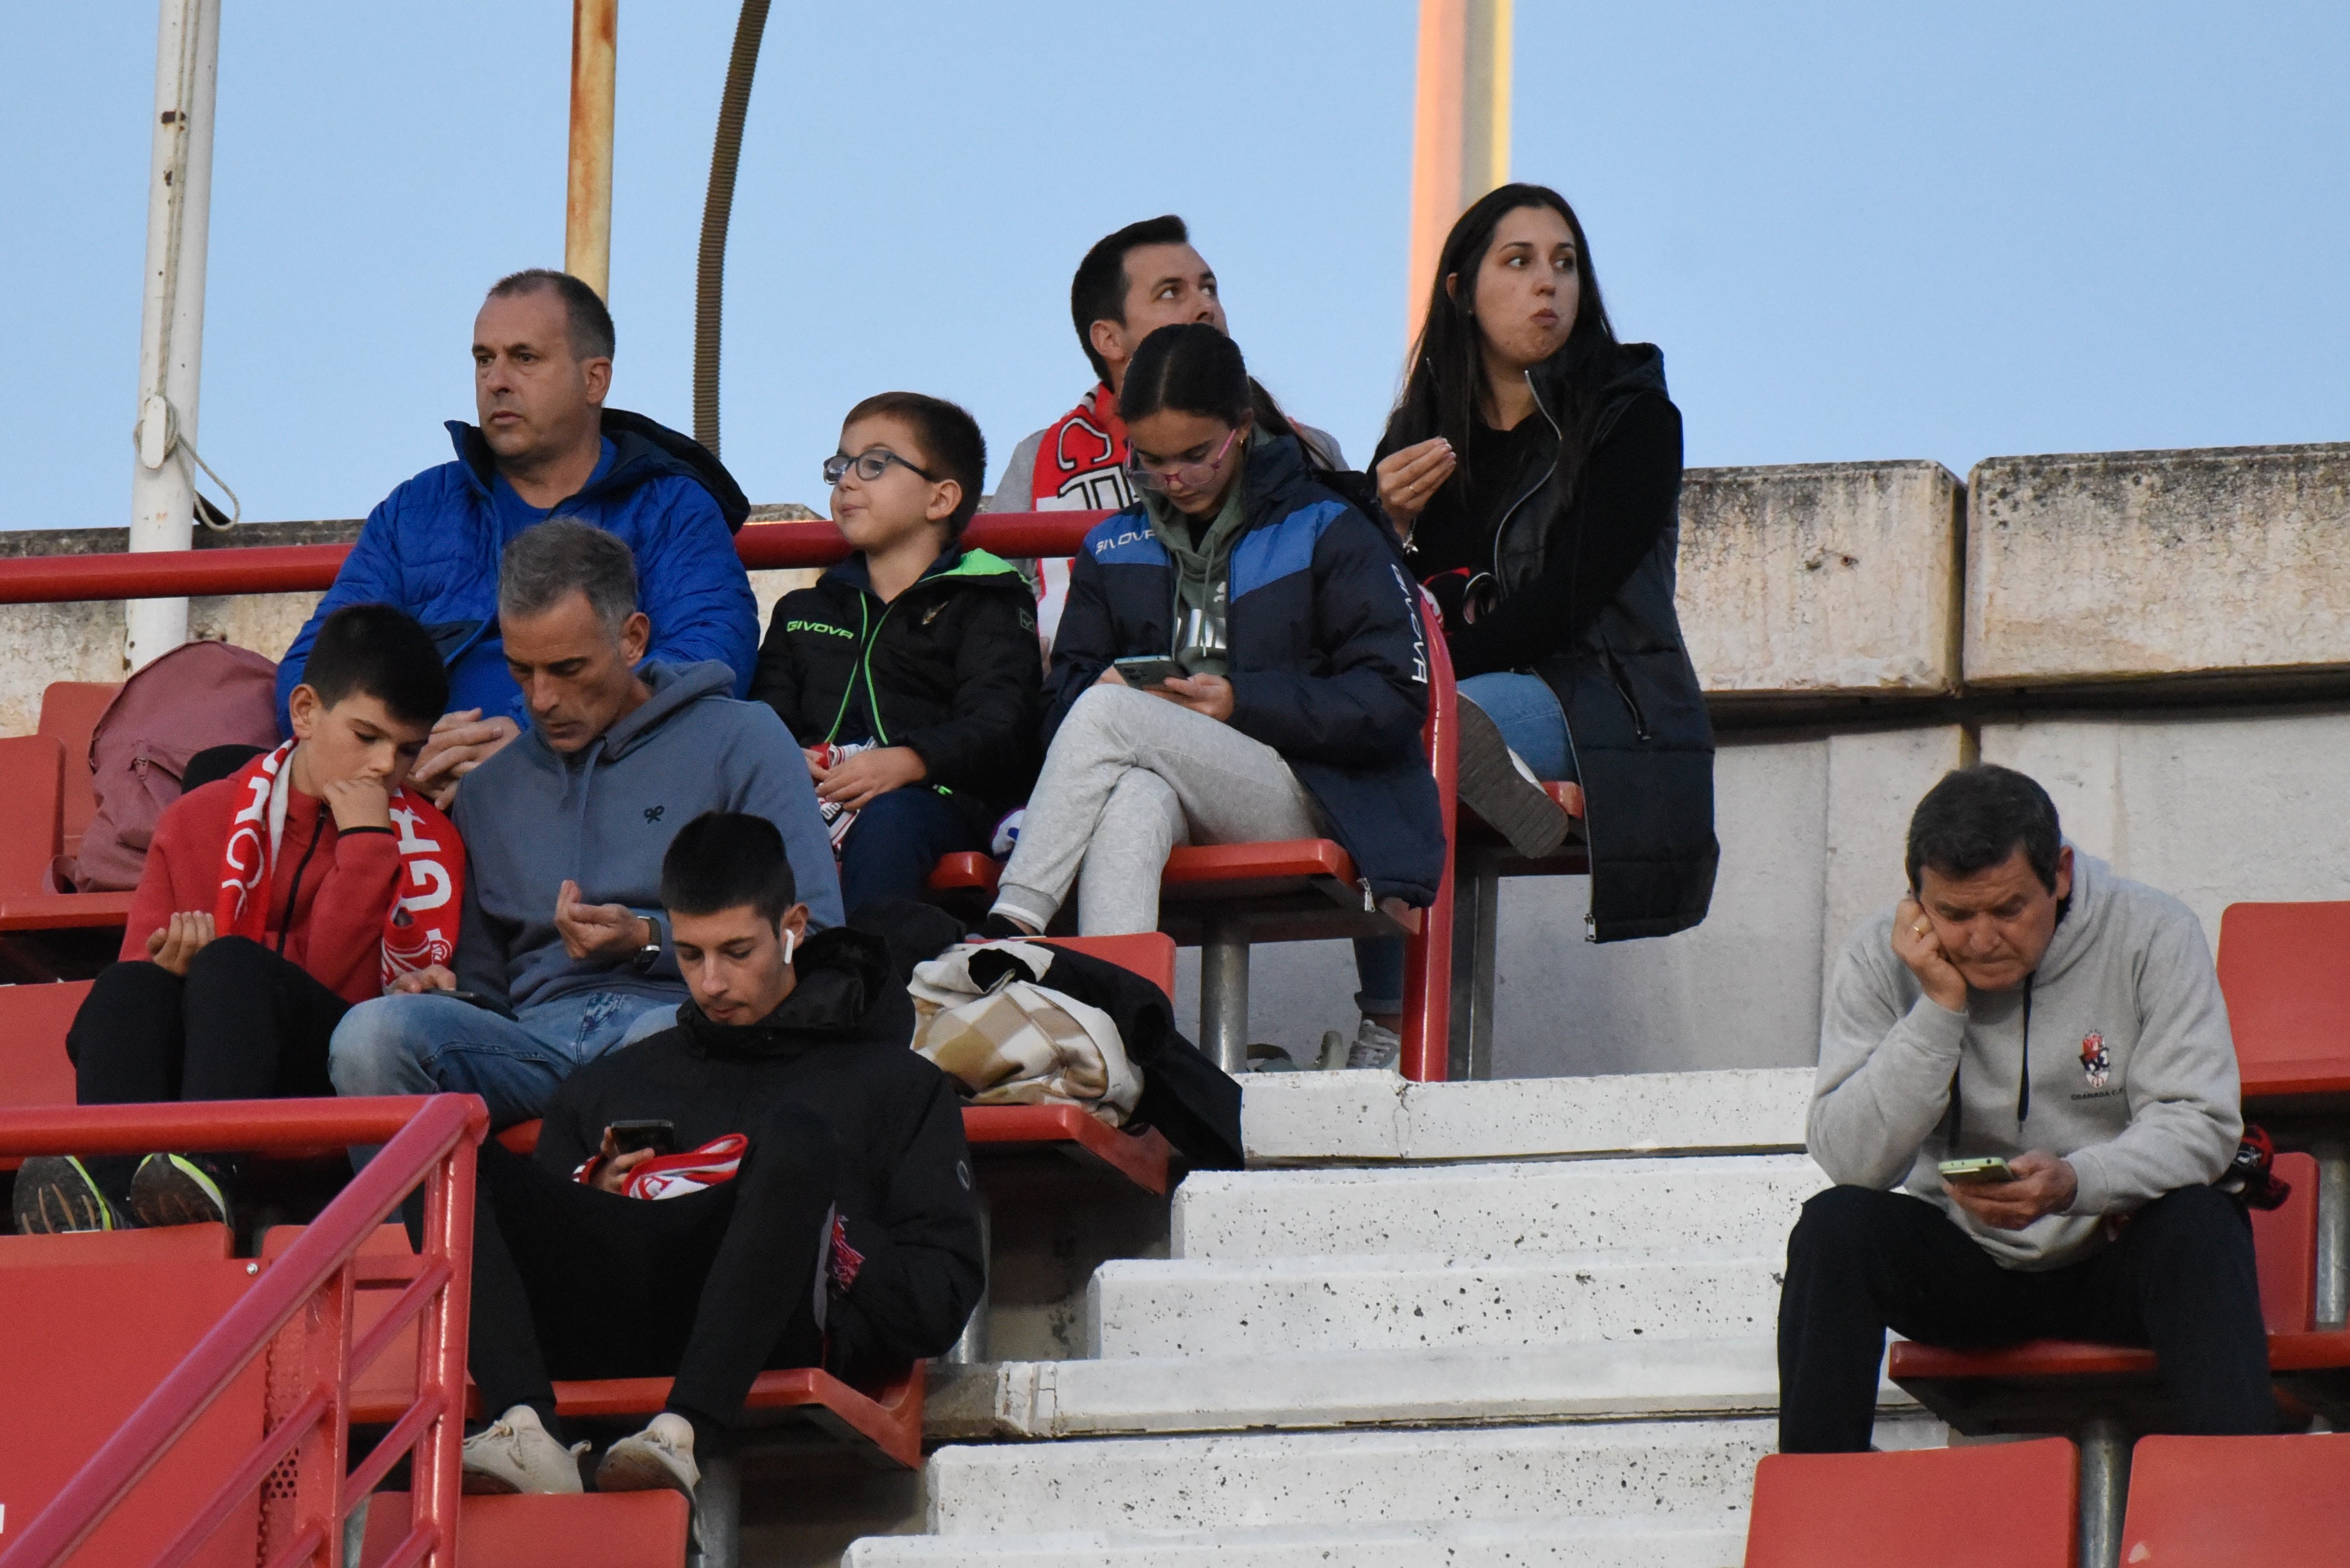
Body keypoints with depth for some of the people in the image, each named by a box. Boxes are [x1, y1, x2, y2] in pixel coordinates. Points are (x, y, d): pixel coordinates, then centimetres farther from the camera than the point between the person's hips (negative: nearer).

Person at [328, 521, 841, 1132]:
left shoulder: (741, 742, 11)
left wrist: (650, 940, -8)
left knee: (666, 1039, -44)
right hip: (537, 1039, 4)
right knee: (371, 1033, -29)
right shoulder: (491, 789, 28)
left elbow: (811, 934, 2)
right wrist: (438, 991, 7)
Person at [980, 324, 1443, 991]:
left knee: (1105, 715, -29)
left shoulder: (1327, 535, 7)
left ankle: (1008, 930, -35)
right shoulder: (1114, 548, 20)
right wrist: (1103, 687, -10)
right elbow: (1065, 690, 17)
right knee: (1134, 797, -39)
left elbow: (1396, 699, -1)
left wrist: (1243, 702, -12)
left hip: (1299, 801, -3)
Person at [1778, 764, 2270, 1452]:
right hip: (1961, 1265, 1)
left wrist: (2076, 1184, -36)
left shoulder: (2153, 935, -12)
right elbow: (1852, 1160, -16)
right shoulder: (1881, 960, -8)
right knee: (1833, 1227, -25)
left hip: (2114, 1252, -1)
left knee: (2202, 1227, -32)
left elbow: (2199, 1126, -17)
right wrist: (1940, 1007, -24)